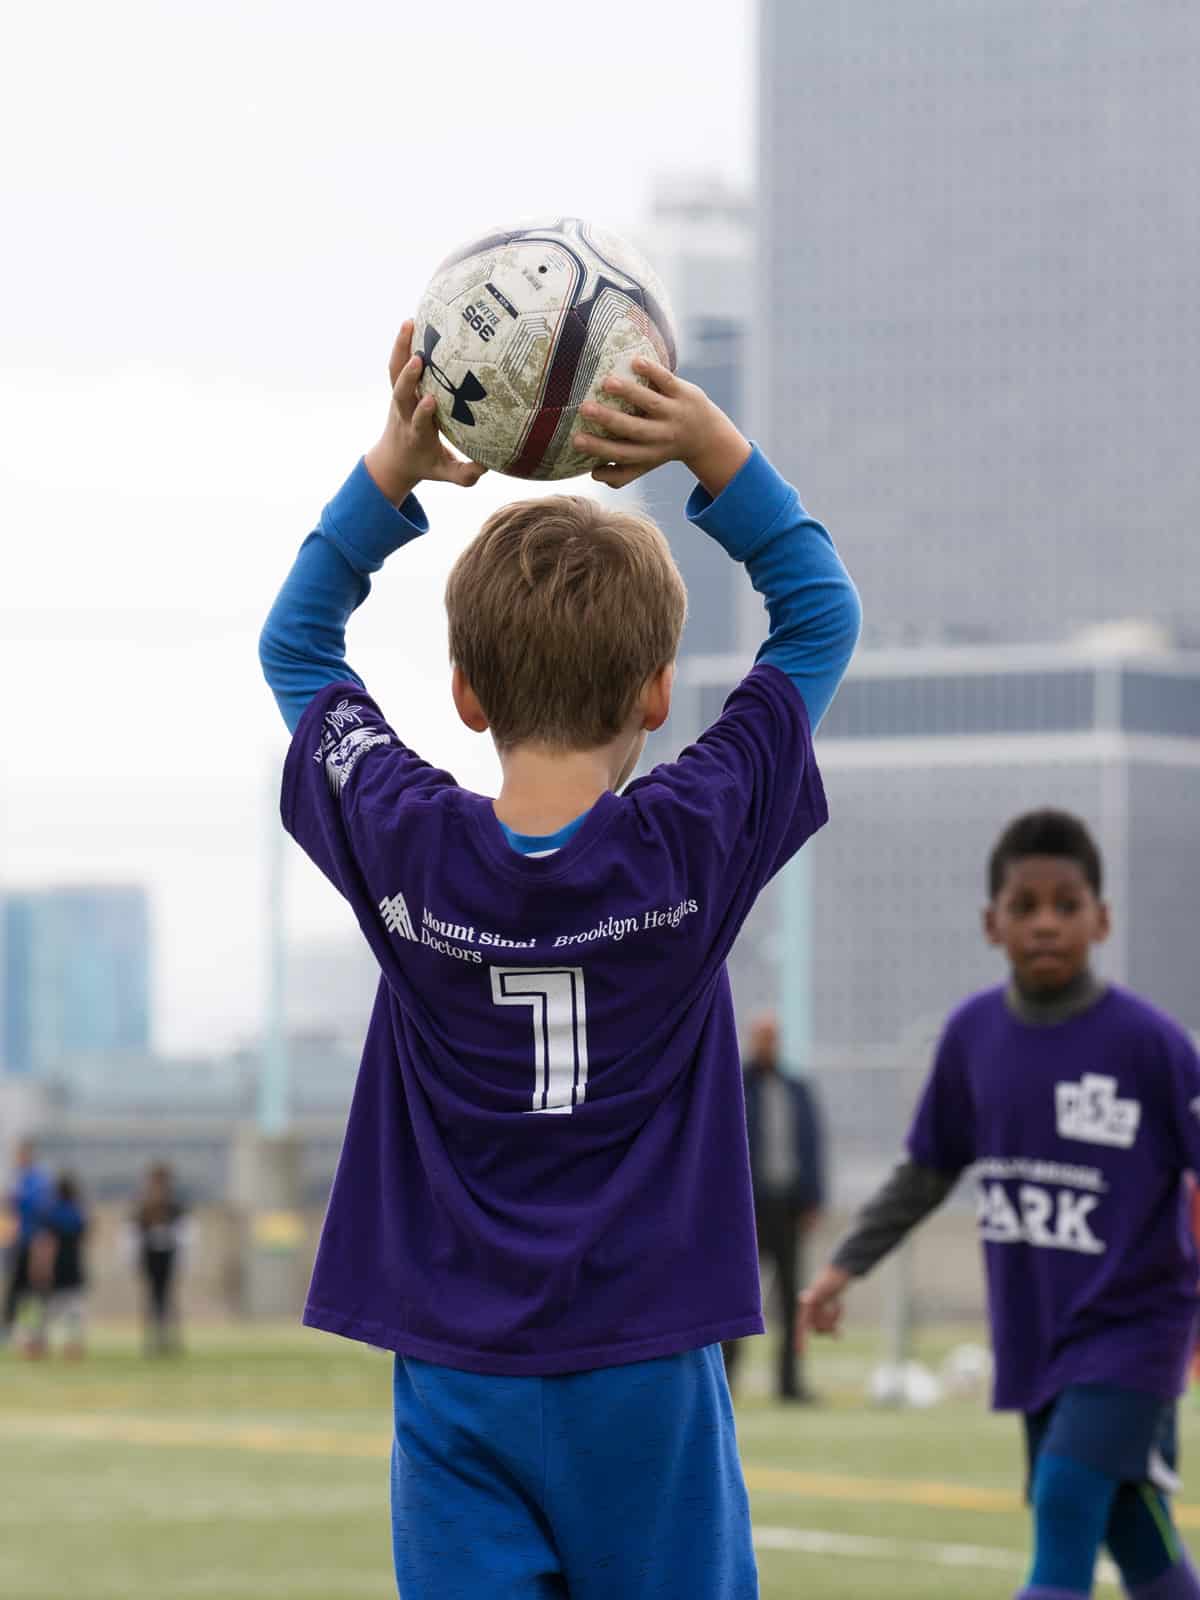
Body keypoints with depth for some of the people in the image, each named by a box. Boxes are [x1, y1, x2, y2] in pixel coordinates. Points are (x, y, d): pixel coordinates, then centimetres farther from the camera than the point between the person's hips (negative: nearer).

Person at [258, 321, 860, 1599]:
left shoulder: (407, 851, -7)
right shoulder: (690, 848, -9)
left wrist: (395, 466, 3)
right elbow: (819, 612, 4)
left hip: (455, 1384, 1)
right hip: (642, 1380, -1)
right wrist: (709, 447, -3)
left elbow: (295, 644, 11)